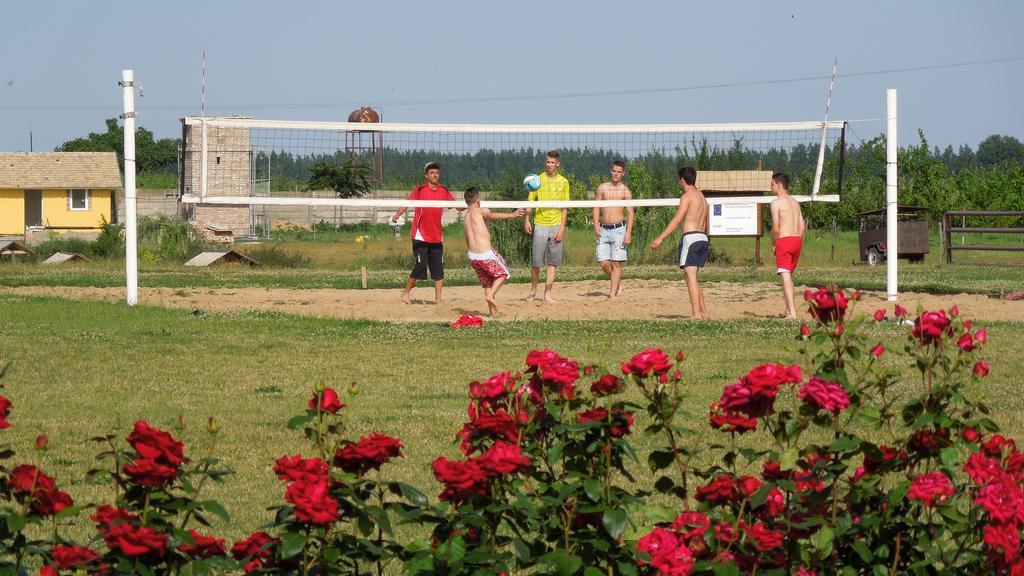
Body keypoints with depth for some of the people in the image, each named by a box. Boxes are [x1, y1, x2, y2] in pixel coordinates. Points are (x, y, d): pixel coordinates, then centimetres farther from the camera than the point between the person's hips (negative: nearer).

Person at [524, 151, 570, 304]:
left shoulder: (563, 182, 5)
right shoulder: (538, 180, 4)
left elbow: (564, 207, 5)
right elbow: (530, 202, 6)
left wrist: (562, 227, -4)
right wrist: (526, 220, -7)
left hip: (556, 226, 1)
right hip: (540, 224, -1)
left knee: (552, 263, 1)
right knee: (536, 262, -1)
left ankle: (547, 295, 4)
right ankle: (533, 291, 18)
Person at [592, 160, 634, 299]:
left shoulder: (625, 191, 1)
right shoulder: (602, 188, 8)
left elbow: (630, 213, -2)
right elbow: (596, 207, 9)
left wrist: (628, 233, -11)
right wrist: (596, 225, -6)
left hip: (618, 229, -3)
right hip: (603, 230, 3)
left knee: (616, 262, -6)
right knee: (603, 262, -3)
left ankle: (613, 293, -5)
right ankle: (618, 283, 20)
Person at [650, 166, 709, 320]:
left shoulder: (687, 196, -6)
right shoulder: (702, 198, 21)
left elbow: (677, 220, -16)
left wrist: (660, 238, -20)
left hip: (691, 237, -9)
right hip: (703, 239, 9)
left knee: (690, 277, -12)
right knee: (692, 277, 18)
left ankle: (696, 314, -20)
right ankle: (703, 312, 17)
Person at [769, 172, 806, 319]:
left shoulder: (776, 203, -8)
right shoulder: (795, 202, 15)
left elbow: (776, 228, -12)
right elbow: (802, 226, 13)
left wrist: (774, 244, 3)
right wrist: (799, 243, 19)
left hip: (784, 241, -7)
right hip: (797, 240, 7)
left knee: (785, 277, -9)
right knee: (789, 275, 22)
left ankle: (792, 313, -19)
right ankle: (789, 308, 28)